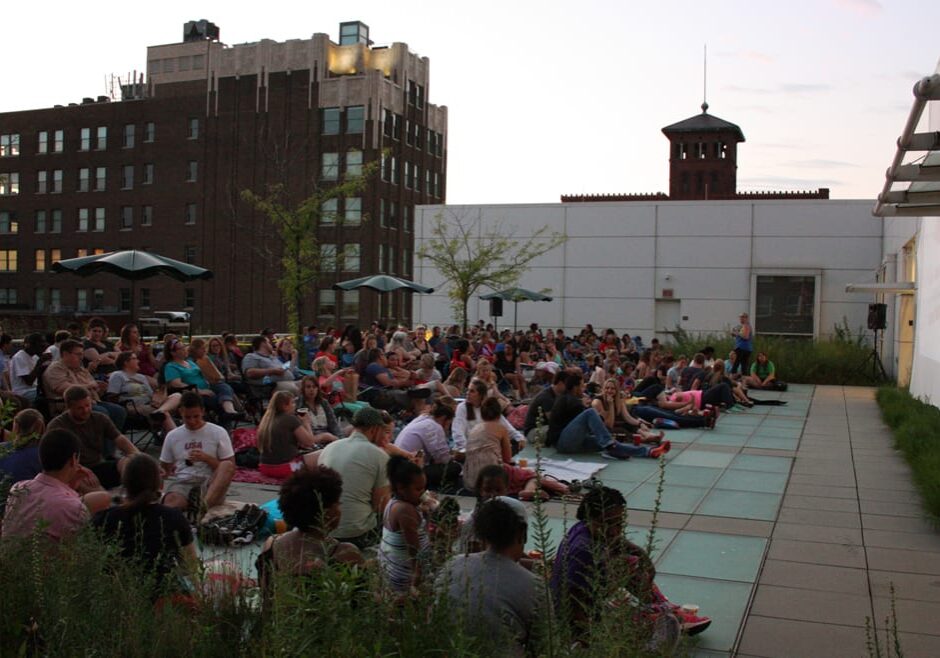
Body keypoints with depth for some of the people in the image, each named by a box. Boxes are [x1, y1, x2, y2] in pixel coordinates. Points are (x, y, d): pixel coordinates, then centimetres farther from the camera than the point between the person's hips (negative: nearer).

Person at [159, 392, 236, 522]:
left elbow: (230, 468, 4)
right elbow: (165, 467, 23)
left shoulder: (218, 433, 7)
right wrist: (165, 472, -2)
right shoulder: (172, 436, 15)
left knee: (227, 465, -34)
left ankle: (204, 504, -57)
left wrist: (206, 458, -11)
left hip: (211, 484, -1)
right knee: (171, 499, -35)